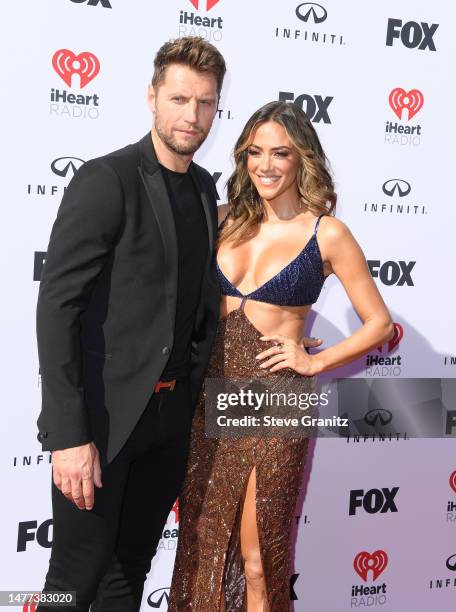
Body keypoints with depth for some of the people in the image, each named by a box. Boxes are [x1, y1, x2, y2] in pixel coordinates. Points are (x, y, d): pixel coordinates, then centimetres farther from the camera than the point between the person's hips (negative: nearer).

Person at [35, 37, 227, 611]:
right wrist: (70, 434, -22)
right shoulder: (106, 180, -13)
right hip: (104, 415, -6)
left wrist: (197, 393, 9)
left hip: (170, 416, 7)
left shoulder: (205, 188, 9)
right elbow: (57, 307, -18)